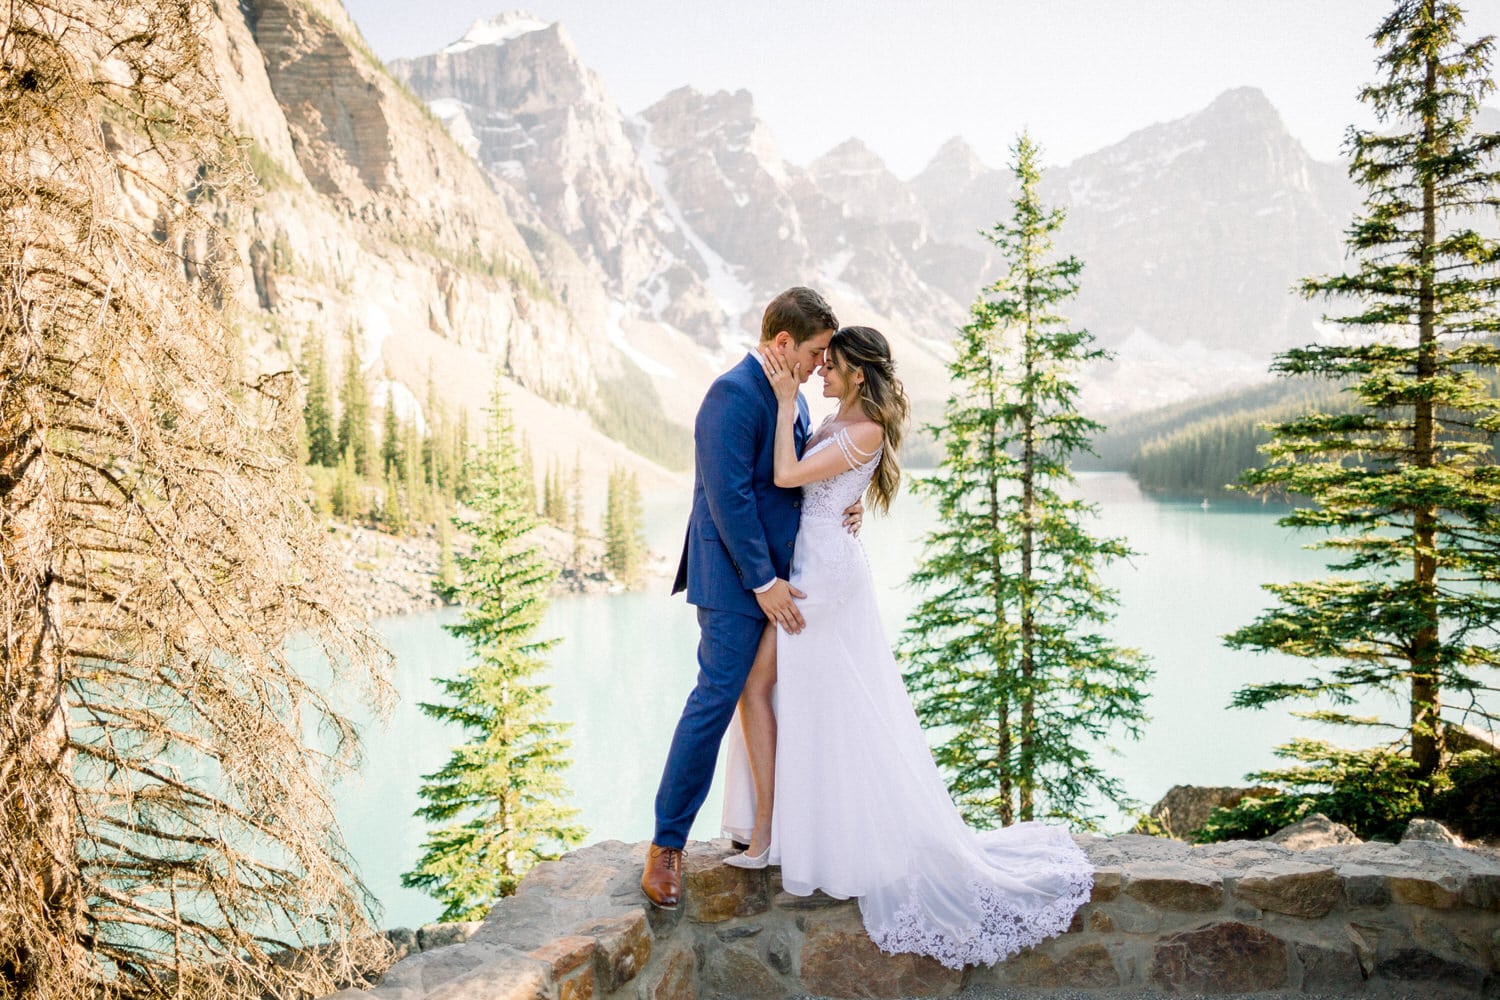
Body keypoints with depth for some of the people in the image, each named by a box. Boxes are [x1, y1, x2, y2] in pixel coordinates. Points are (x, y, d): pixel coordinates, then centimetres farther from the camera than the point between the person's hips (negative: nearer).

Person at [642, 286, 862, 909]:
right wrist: (763, 582, -20)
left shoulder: (792, 398, 13)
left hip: (778, 574, 9)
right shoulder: (734, 394, -16)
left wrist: (840, 509, 2)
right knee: (715, 701, -6)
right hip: (737, 577, -9)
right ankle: (666, 845, 5)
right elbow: (729, 496, -21)